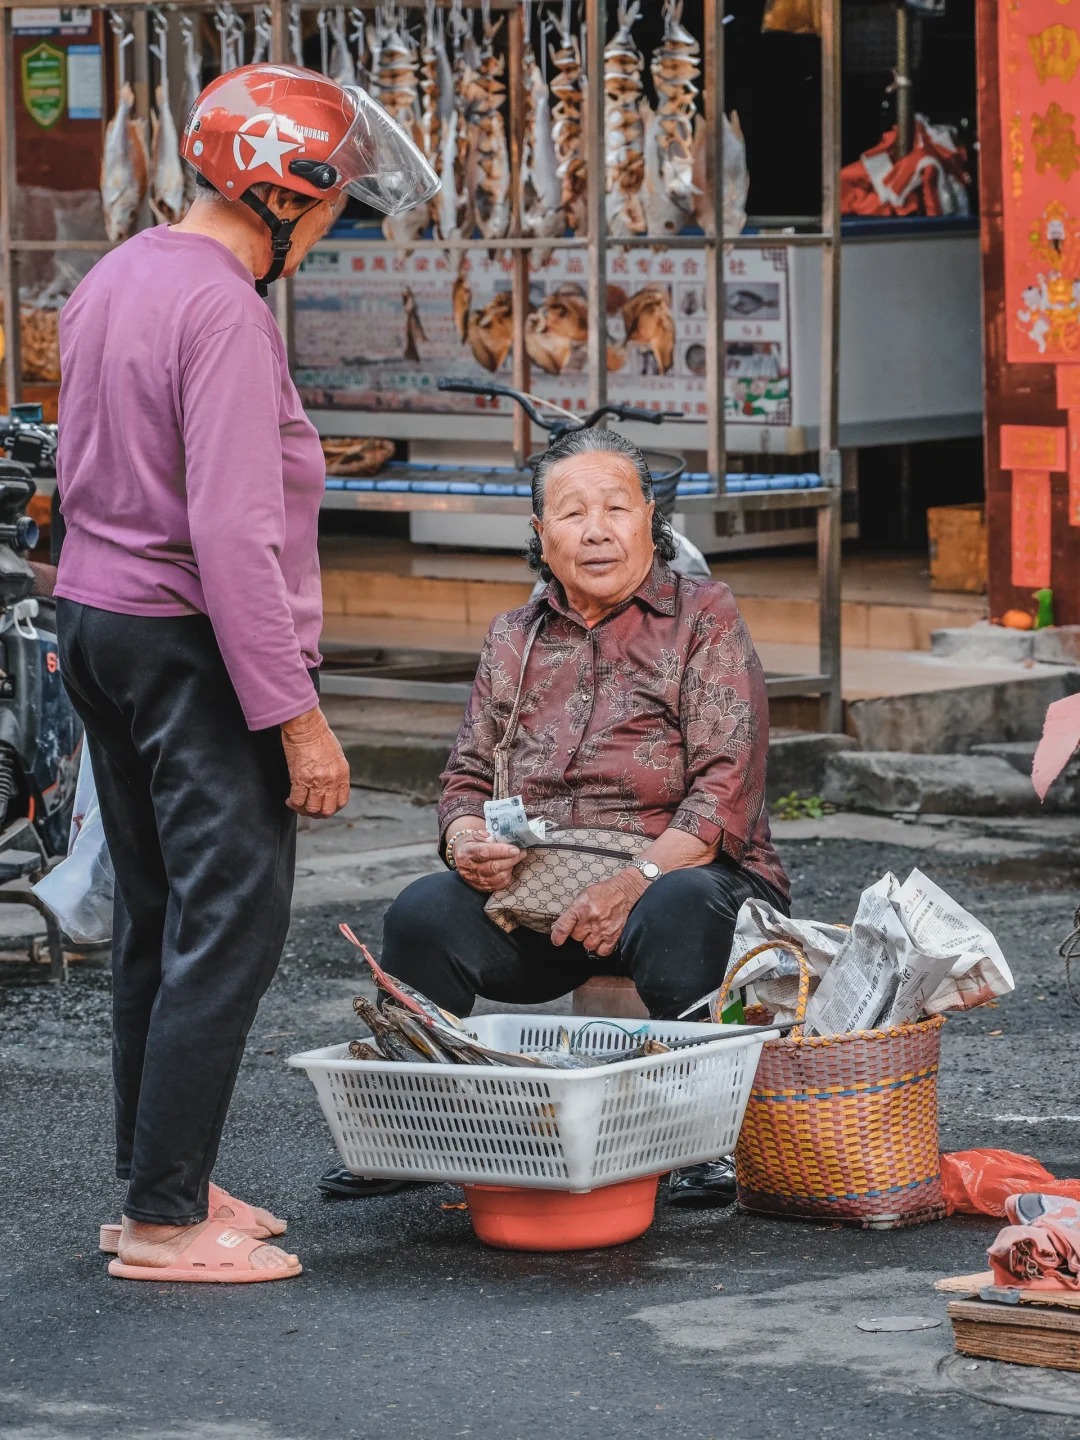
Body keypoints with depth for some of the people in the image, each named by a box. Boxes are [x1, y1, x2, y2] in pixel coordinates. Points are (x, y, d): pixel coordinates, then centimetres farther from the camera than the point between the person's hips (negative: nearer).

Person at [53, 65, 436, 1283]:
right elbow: (233, 531, -23)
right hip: (194, 645, -10)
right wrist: (296, 713, -22)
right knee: (228, 926, -6)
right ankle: (164, 1218, -6)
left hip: (94, 621, 10)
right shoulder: (223, 311, -18)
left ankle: (158, 1184, 21)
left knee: (155, 918, 15)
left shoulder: (111, 282, 12)